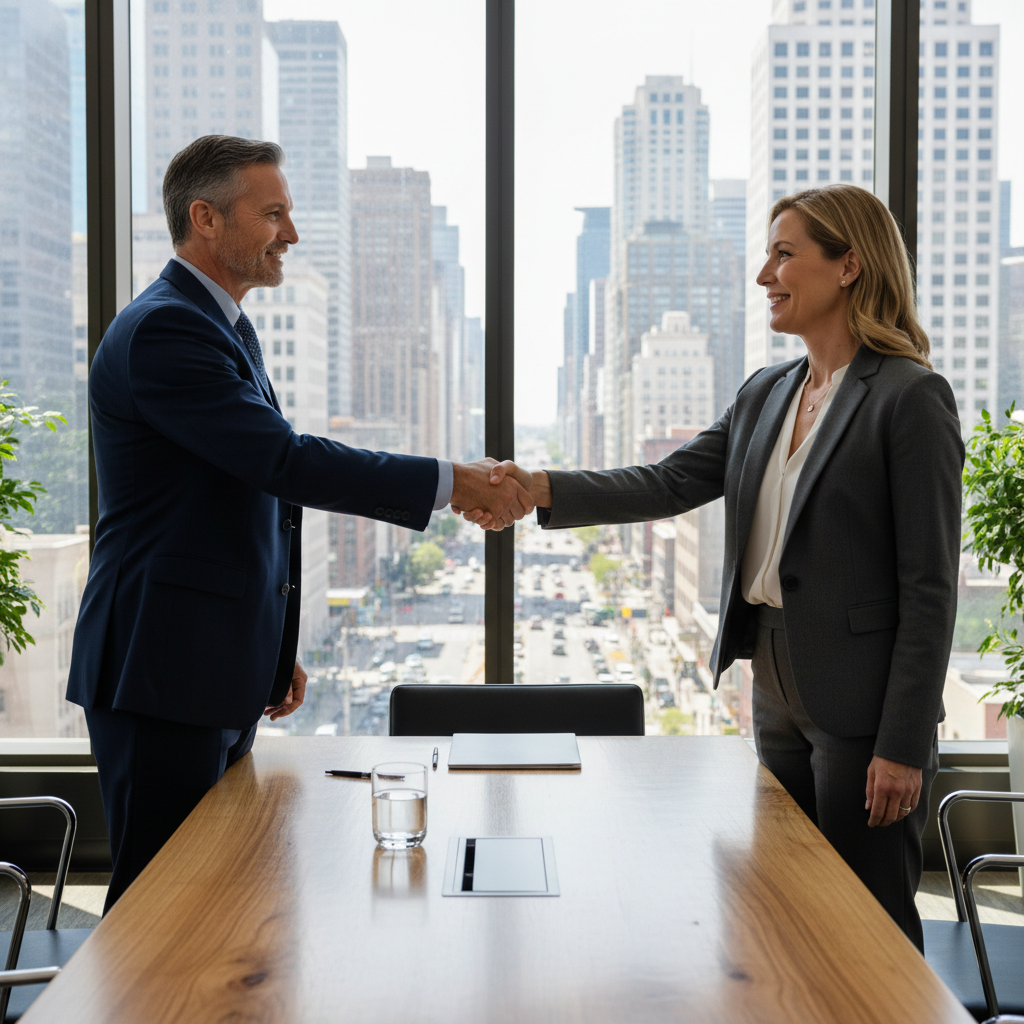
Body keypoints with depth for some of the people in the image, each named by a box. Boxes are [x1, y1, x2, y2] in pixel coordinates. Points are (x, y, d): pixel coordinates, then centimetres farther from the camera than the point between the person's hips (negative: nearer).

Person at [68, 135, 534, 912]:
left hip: (220, 673, 10)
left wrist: (273, 650, 21)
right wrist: (452, 483, -22)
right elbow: (285, 460, -25)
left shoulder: (228, 328, 17)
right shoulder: (163, 331, -16)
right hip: (165, 673, -10)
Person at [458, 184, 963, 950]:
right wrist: (541, 490, -9)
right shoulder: (766, 394, 12)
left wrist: (904, 744, -16)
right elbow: (671, 483, 5)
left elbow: (929, 586, -14)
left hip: (861, 705, -7)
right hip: (779, 696, 7)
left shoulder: (910, 399, -12)